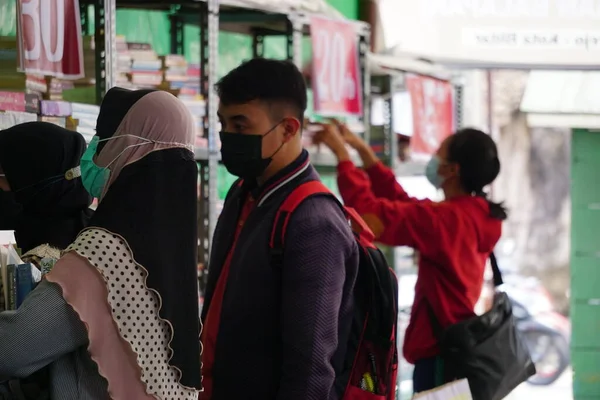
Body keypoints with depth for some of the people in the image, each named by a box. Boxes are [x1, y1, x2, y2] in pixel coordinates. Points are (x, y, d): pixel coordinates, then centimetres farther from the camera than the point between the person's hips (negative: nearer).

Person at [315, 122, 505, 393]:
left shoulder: (448, 218, -19)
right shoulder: (474, 215, 9)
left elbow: (371, 215, -23)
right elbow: (402, 204, 17)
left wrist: (341, 151, -12)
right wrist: (361, 148, 15)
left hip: (441, 353, -10)